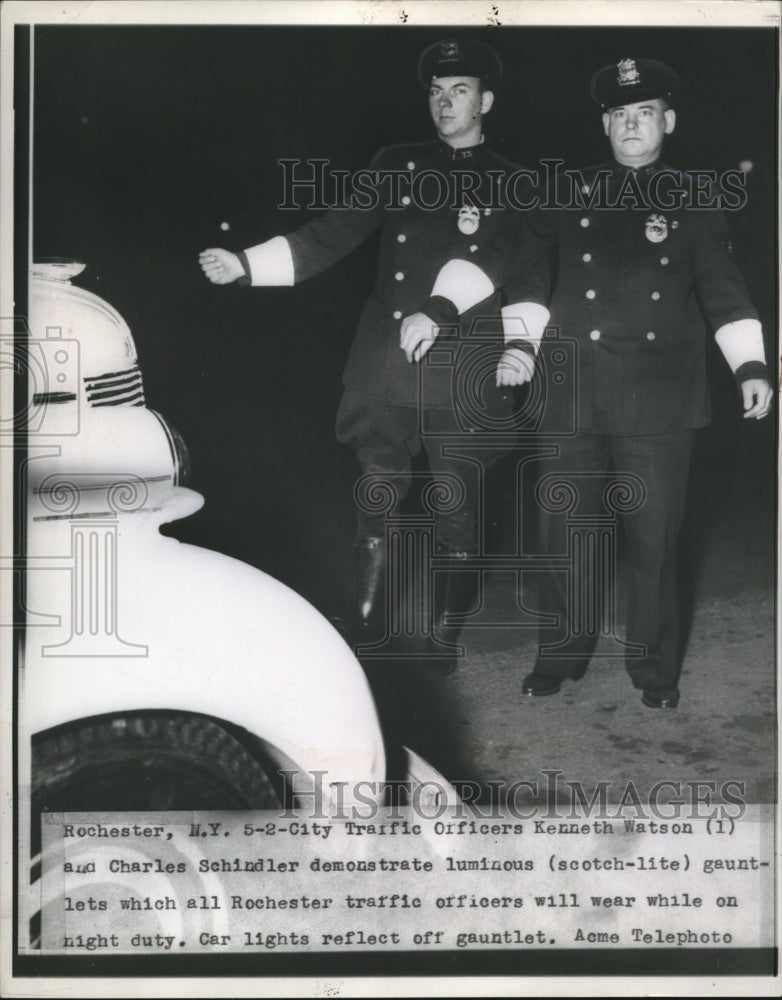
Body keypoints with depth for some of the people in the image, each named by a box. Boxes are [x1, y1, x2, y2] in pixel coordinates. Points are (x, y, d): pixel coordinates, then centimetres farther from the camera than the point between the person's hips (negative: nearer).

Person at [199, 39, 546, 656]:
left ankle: (445, 634, 20)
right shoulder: (396, 167, 11)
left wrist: (521, 345, -11)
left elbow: (530, 277, 6)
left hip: (466, 377, -1)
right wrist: (246, 265, -3)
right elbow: (331, 236, 8)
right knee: (378, 503, 6)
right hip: (386, 370, 2)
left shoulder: (513, 185, 7)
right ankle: (365, 626, 19)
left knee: (457, 512, 5)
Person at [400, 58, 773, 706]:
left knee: (654, 537, 2)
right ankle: (563, 653, 24)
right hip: (574, 391, 2)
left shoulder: (693, 200, 7)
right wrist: (438, 307, -6)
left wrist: (751, 366, -4)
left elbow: (722, 288, 7)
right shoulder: (573, 193, 9)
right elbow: (506, 254, 5)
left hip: (658, 397, -1)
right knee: (563, 529, 7)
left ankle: (654, 667, 18)